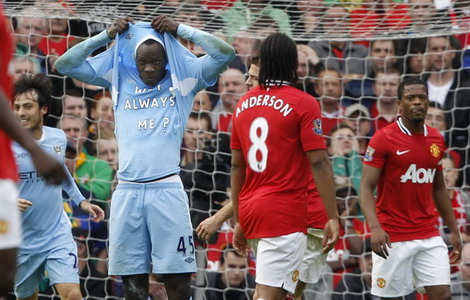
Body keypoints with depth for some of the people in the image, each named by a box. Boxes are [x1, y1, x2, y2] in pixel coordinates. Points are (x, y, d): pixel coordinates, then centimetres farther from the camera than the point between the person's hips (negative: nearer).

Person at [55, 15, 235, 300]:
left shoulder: (184, 77, 6)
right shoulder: (119, 78, 13)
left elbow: (225, 53, -5)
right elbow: (65, 65, 13)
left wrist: (180, 29, 0)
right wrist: (107, 35, 8)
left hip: (167, 189, -3)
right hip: (127, 191, 3)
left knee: (178, 276, -5)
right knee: (132, 276, 4)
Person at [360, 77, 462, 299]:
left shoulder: (436, 140, 9)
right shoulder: (383, 139, -9)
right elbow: (367, 187, -12)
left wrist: (454, 229, 17)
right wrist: (375, 227, -27)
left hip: (429, 236, 5)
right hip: (392, 237, -5)